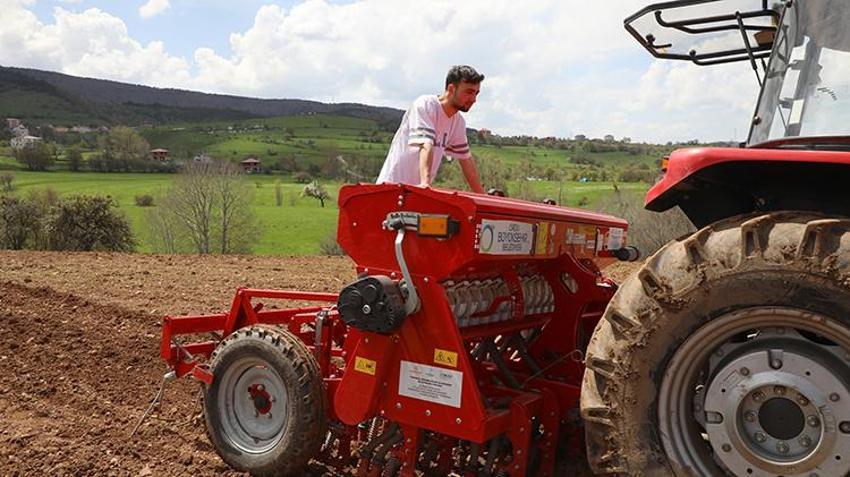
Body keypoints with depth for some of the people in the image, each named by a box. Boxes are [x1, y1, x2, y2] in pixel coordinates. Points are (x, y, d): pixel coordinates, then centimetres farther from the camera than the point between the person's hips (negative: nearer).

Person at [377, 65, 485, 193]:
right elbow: (425, 146, -28)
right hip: (393, 186, -7)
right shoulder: (425, 105, -13)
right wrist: (425, 182, -40)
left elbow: (466, 159, 14)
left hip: (420, 189, 7)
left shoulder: (458, 122, 8)